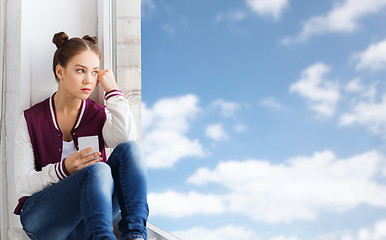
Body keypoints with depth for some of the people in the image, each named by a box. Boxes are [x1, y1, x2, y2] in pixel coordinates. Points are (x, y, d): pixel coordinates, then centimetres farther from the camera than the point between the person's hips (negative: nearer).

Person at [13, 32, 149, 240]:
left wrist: (113, 91, -7)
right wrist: (64, 169, -20)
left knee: (130, 149, -23)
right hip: (41, 217, -3)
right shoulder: (31, 120, 4)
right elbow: (22, 184, -2)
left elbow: (127, 138, -16)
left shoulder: (99, 116, 9)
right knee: (98, 170, -33)